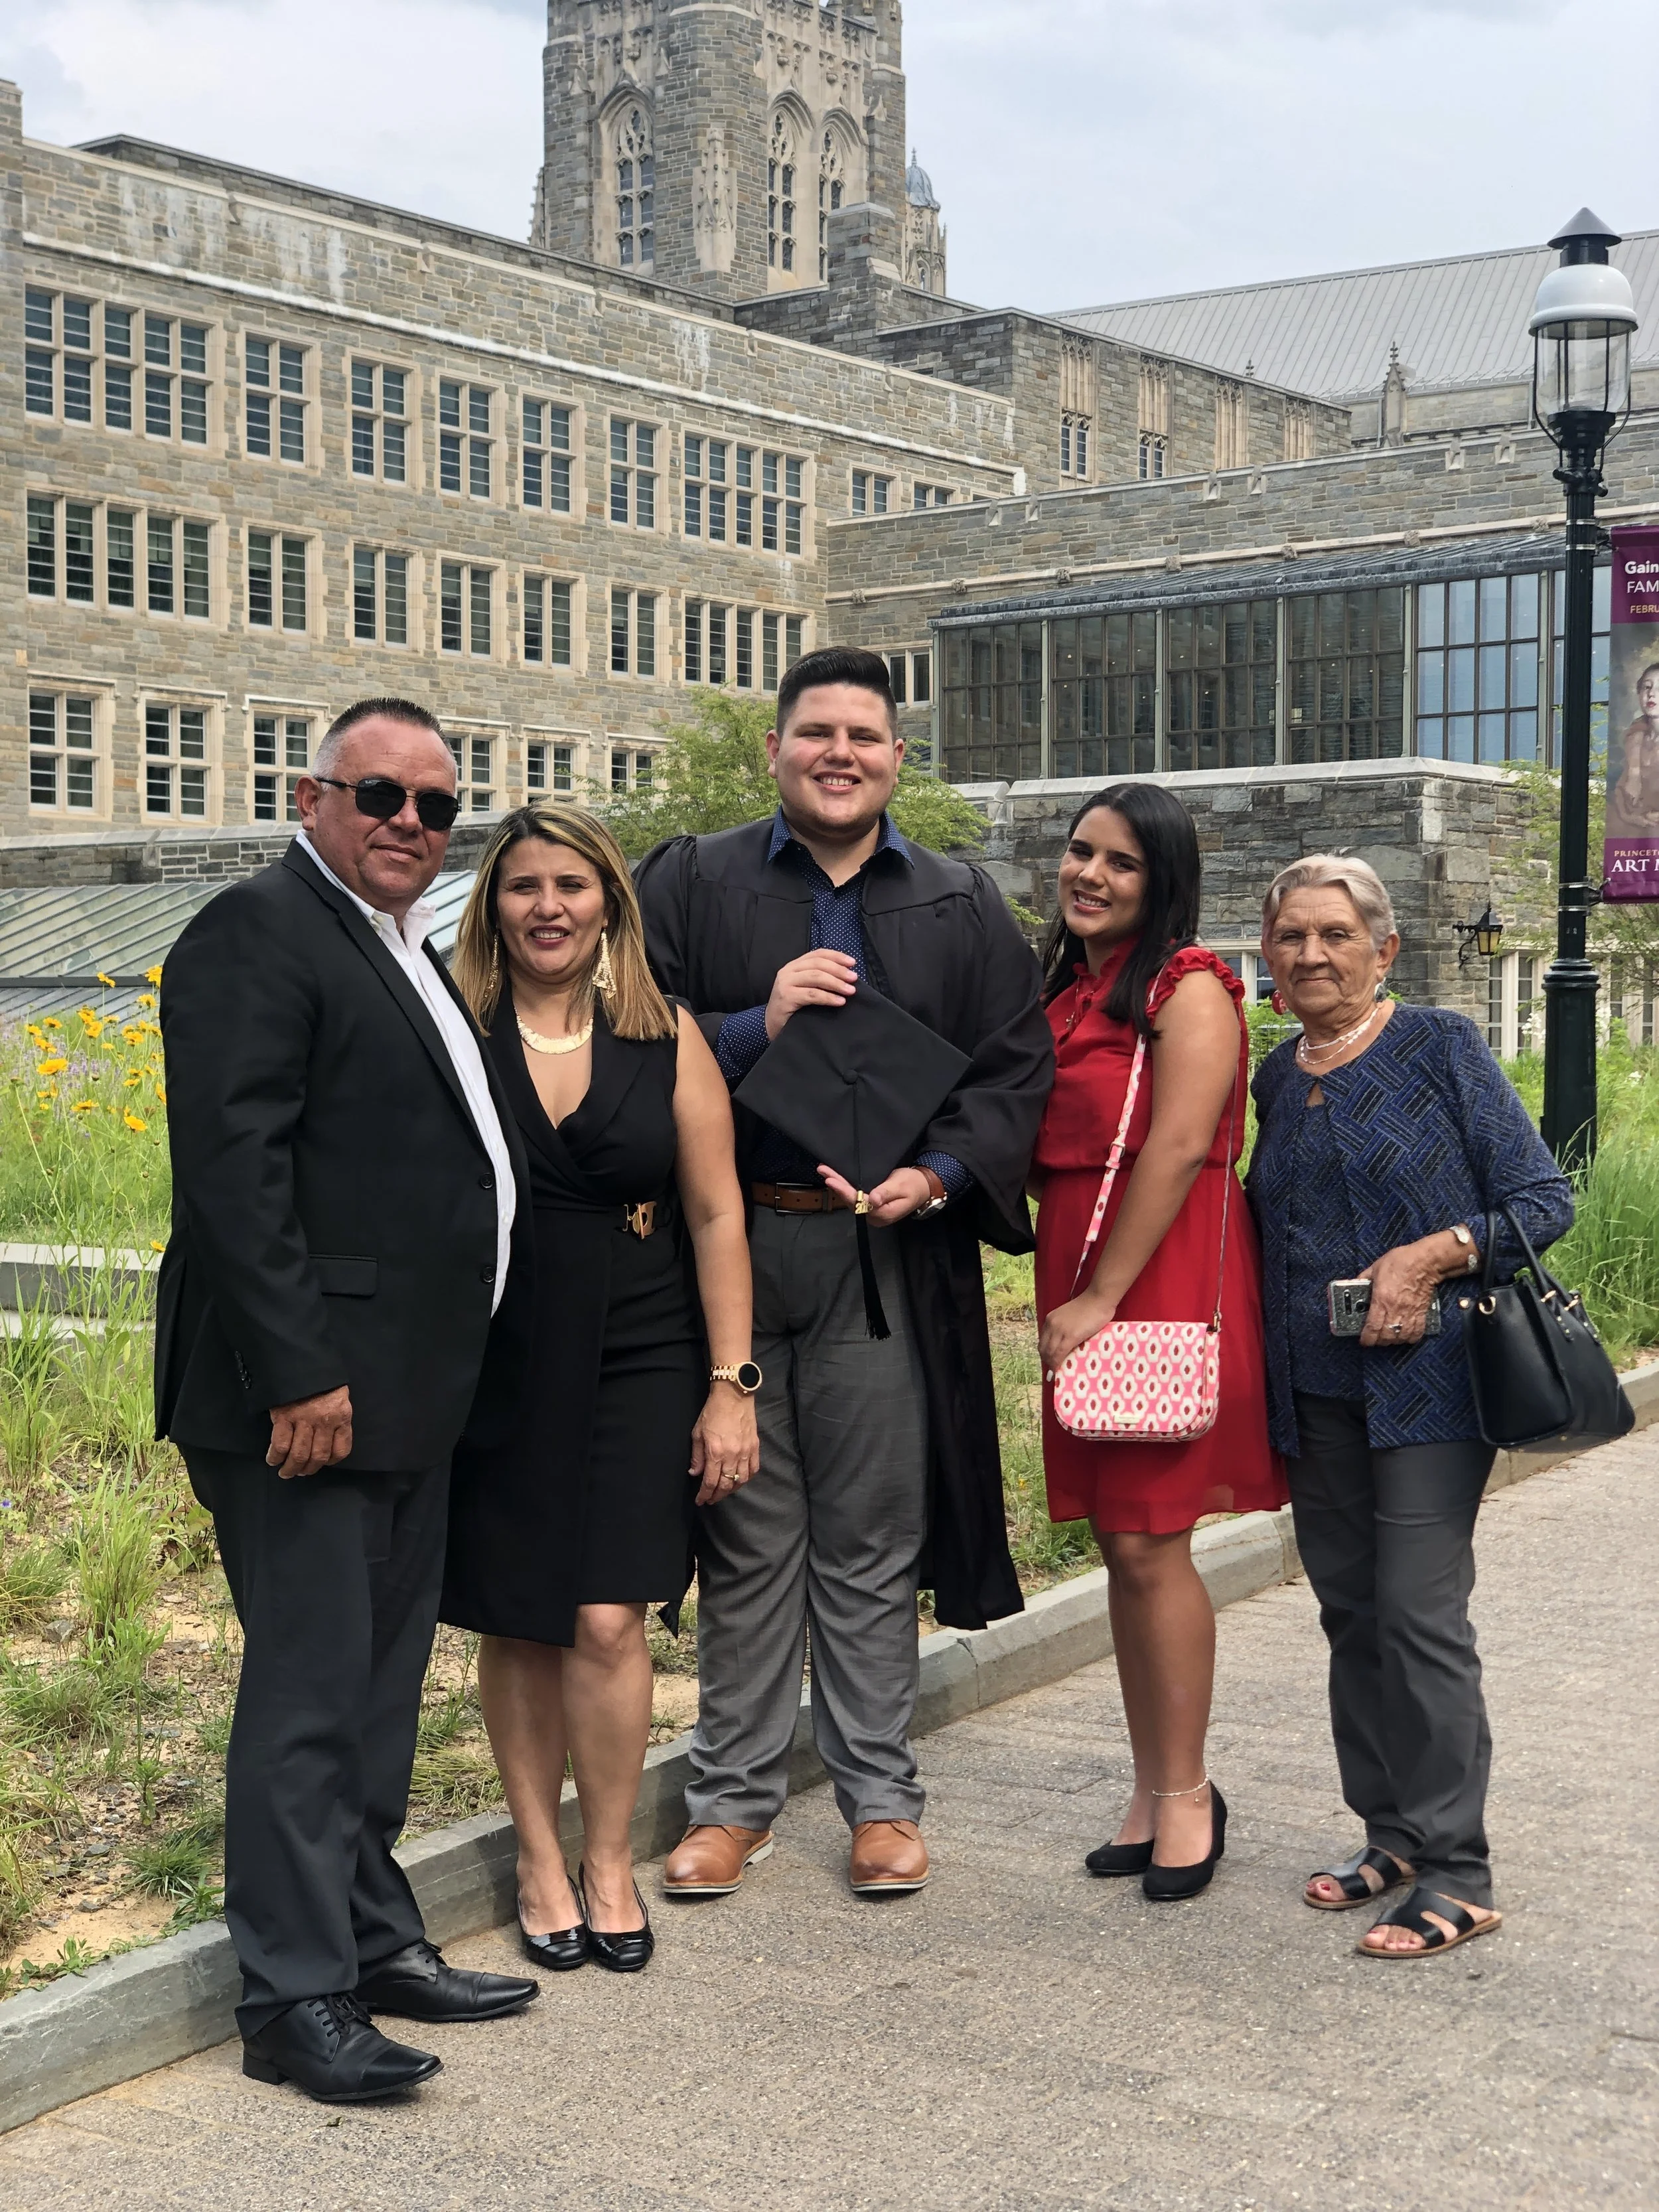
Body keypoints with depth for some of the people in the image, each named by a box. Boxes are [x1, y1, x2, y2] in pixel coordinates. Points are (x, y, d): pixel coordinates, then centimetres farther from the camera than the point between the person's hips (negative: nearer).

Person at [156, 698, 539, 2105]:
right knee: (309, 1691, -5)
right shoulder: (258, 936, -10)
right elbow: (233, 1169, -19)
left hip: (406, 1403, 10)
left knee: (381, 1682, 16)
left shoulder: (409, 955, 20)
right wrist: (299, 1374, -23)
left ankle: (377, 1943, 26)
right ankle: (296, 2001, 3)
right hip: (308, 1394, -9)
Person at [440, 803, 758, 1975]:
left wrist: (732, 1384, 0)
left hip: (636, 1361, 0)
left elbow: (715, 1216, 4)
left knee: (607, 1620, -5)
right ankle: (541, 1856, 23)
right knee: (518, 1622, 7)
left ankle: (611, 1859, 14)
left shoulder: (668, 1036, 3)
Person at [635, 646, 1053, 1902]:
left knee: (873, 1542, 6)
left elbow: (1016, 1070, 6)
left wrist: (942, 1174, -10)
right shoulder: (691, 884, 7)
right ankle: (736, 1798, 18)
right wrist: (756, 1026, -14)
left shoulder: (965, 910, 11)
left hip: (888, 1261, 1)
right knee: (746, 1536, 6)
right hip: (729, 1252, 0)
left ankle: (882, 1797, 18)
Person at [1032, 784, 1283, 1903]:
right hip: (1078, 1288, 7)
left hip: (1163, 1285, -7)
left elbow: (1176, 1150, -16)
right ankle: (1154, 1790, 21)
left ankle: (1187, 1791, 7)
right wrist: (1068, 1297, 3)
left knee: (1150, 1544, -6)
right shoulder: (1062, 991, 17)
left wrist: (1102, 1297, -17)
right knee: (1120, 1543, 11)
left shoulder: (1187, 990, -7)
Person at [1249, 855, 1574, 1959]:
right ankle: (1392, 1835, 23)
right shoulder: (1278, 1077, 11)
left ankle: (1456, 1874, -1)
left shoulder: (1441, 1046, -6)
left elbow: (1544, 1197, -6)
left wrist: (1433, 1255, -19)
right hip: (1314, 1397, 6)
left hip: (1427, 1383, -6)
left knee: (1420, 1614, -9)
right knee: (1351, 1611, 10)